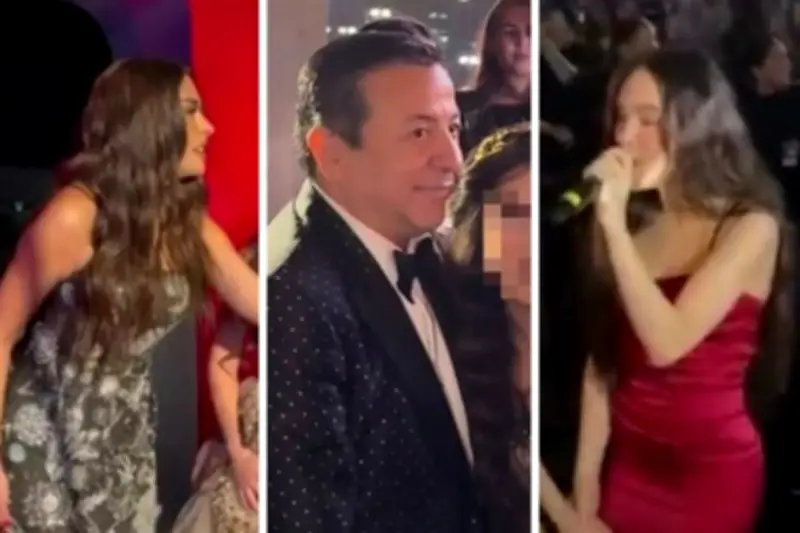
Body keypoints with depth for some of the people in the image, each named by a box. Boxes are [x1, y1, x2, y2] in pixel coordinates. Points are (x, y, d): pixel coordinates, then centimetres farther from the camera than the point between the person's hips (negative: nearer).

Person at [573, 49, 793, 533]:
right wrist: (586, 474, 1)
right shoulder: (633, 222, 3)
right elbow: (603, 358, 4)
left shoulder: (751, 226, -11)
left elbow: (667, 343, -23)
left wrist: (614, 225, -22)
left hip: (711, 467, -4)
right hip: (628, 460, 4)